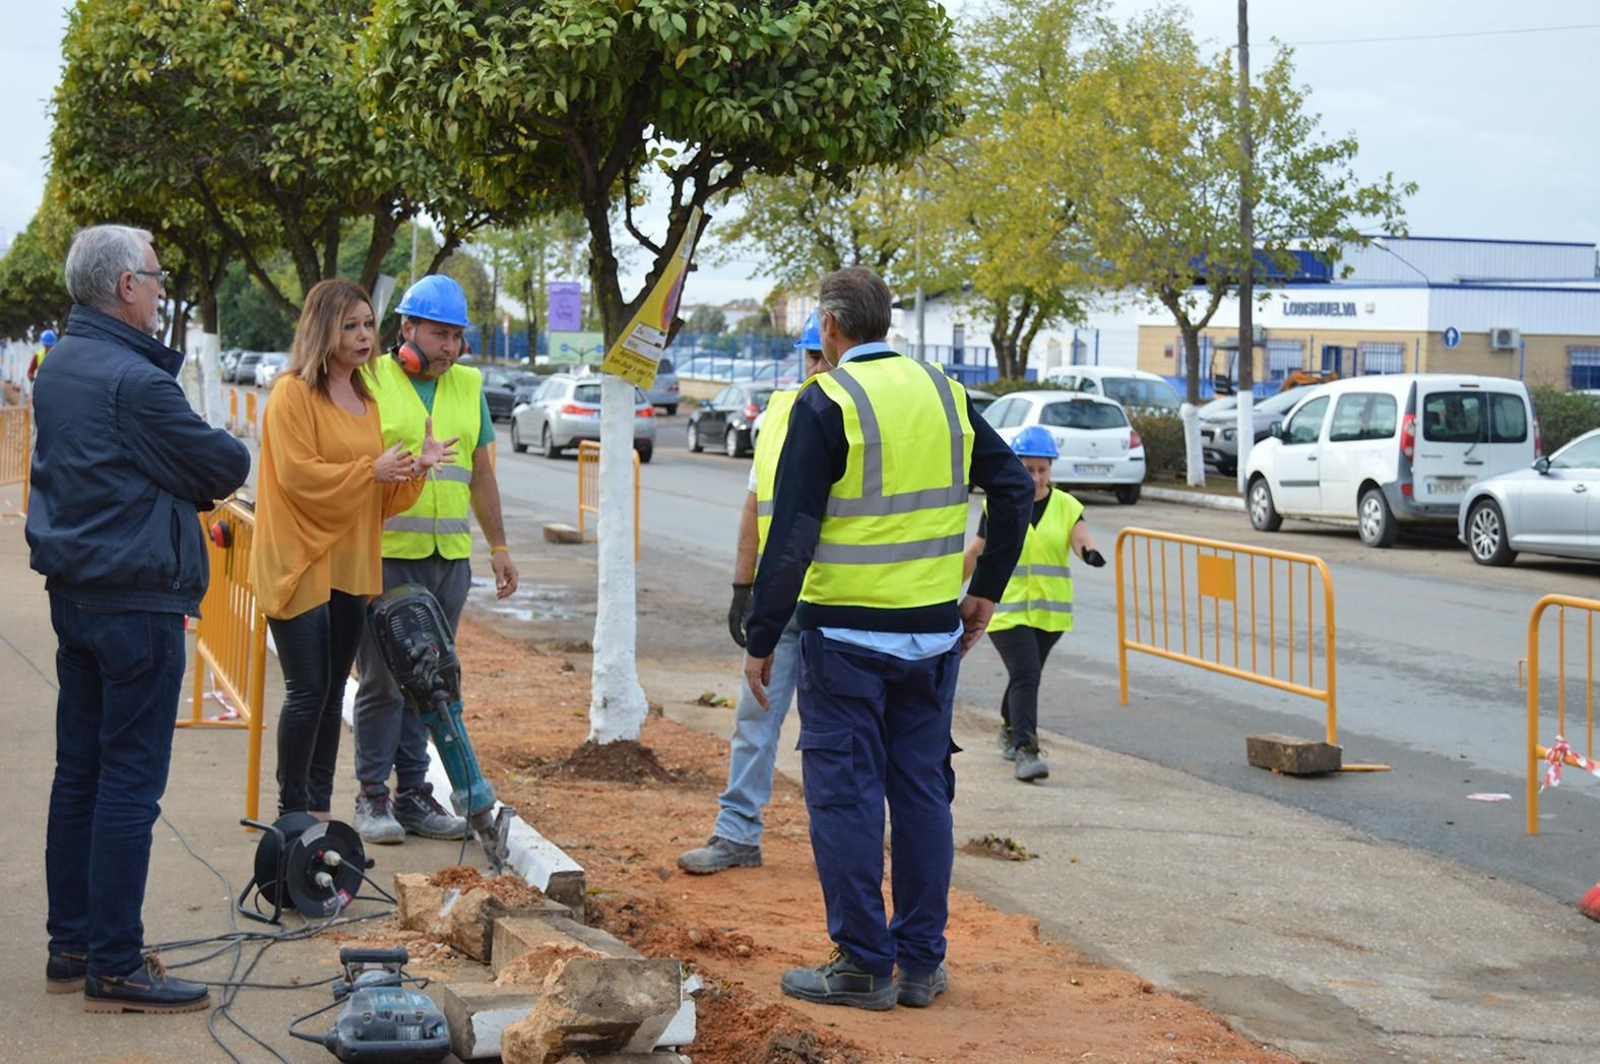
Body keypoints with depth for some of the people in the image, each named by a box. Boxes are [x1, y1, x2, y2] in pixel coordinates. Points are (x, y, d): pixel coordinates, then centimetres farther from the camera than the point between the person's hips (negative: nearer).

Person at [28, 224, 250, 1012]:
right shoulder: (134, 380, -19)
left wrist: (188, 486, 2)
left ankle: (70, 946, 22)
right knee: (130, 784, -5)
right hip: (136, 602, -10)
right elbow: (228, 465, -14)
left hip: (72, 588, 10)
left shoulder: (59, 369, 11)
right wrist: (208, 467, 8)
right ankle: (114, 968, -1)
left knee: (79, 773, 14)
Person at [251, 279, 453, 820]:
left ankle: (319, 806, 18)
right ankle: (293, 810, 3)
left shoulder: (365, 401, 17)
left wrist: (415, 468, -1)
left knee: (332, 692, 11)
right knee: (308, 690, -7)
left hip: (351, 562, 8)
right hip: (299, 561, -8)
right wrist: (371, 470, -17)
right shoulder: (293, 393, -8)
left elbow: (381, 497, 18)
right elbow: (297, 473, -18)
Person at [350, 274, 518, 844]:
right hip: (387, 554, -5)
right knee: (383, 680, -3)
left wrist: (498, 546, 20)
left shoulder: (469, 386, 15)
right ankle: (372, 797, 6)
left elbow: (481, 474, 21)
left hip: (450, 558, 5)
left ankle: (413, 793, 15)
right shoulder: (371, 381, 0)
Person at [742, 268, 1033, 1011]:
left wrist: (761, 639, -8)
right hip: (934, 632, 6)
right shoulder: (942, 393, 7)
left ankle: (863, 965, 6)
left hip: (847, 633, -6)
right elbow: (1014, 487, 9)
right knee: (923, 791, 12)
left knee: (844, 795, 3)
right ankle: (922, 963, 18)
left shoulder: (827, 403, -11)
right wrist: (986, 590, 15)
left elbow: (792, 534, -13)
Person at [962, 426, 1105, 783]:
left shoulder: (1067, 506, 3)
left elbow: (1081, 539, -14)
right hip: (1006, 609, -3)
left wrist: (1089, 551, -37)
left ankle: (1009, 729, 42)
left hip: (1050, 612, 3)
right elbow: (978, 552, 9)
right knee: (1025, 675, -16)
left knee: (1026, 675, 17)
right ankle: (1025, 751, -20)